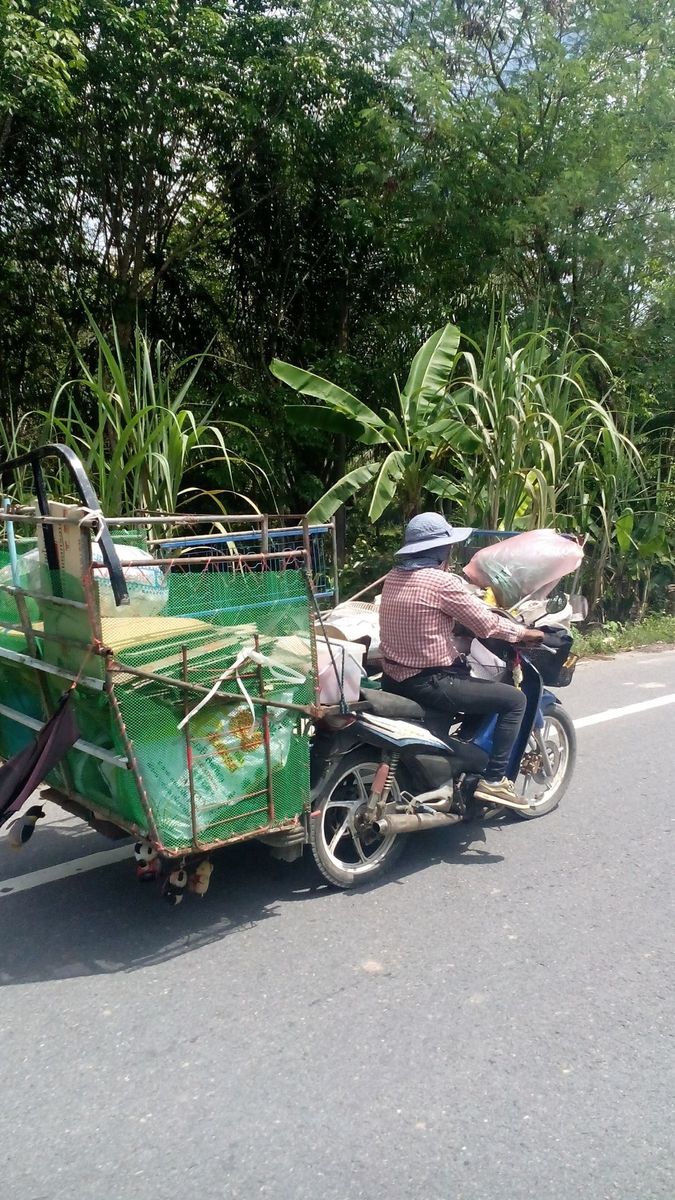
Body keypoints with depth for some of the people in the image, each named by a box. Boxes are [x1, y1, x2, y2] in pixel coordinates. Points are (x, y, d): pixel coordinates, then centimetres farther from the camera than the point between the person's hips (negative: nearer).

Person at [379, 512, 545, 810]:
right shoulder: (442, 582, -17)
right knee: (514, 699, 2)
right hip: (428, 683, -9)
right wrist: (524, 633, 6)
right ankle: (493, 779, 5)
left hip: (393, 679, 9)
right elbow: (487, 624, -11)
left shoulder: (394, 577, 7)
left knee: (463, 672, 35)